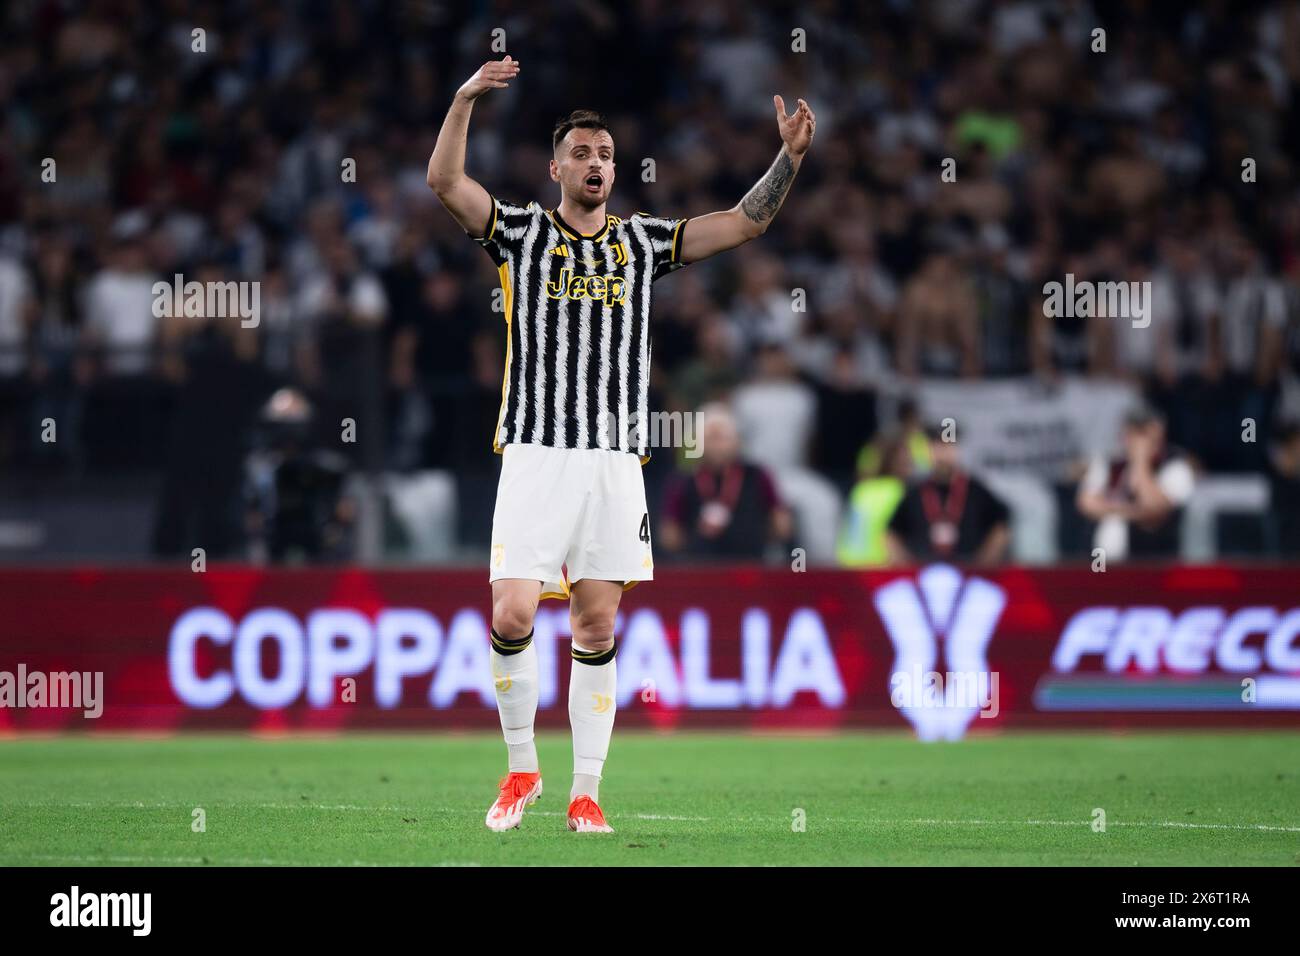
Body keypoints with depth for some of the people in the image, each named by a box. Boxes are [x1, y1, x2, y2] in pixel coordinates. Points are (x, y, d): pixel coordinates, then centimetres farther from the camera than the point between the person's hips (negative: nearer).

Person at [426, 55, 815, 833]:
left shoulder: (642, 242, 13)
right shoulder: (523, 232, 6)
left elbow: (746, 222, 10)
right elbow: (445, 181, -7)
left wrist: (791, 156, -4)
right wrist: (465, 100, -21)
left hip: (615, 461, 2)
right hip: (537, 455, -2)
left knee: (597, 631, 2)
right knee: (512, 616, -12)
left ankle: (587, 792, 8)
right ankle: (522, 766, 7)